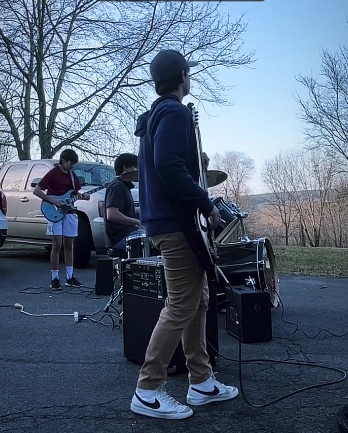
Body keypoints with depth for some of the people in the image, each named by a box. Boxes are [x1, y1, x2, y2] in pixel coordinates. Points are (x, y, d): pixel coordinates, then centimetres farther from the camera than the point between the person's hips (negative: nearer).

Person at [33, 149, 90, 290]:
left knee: (69, 246, 9)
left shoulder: (72, 175, 13)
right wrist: (53, 201, -17)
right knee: (57, 245, -7)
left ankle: (70, 277, 15)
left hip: (70, 213, 6)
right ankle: (54, 278, 1)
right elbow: (36, 190, -10)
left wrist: (83, 196, 1)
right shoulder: (53, 173, -7)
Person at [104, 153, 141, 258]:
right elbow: (111, 215, -26)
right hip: (121, 240, -10)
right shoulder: (117, 186, -12)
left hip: (126, 237, 10)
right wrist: (137, 222, -18)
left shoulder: (123, 186, 20)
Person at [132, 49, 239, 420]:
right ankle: (147, 392, 1)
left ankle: (201, 382, 21)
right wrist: (207, 205, -19)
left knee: (197, 302, 14)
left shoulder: (155, 115, 21)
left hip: (166, 219, 11)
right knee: (181, 307, -6)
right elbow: (169, 166, -26)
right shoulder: (175, 113, -11)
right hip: (177, 222, -11)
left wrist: (198, 202, 19)